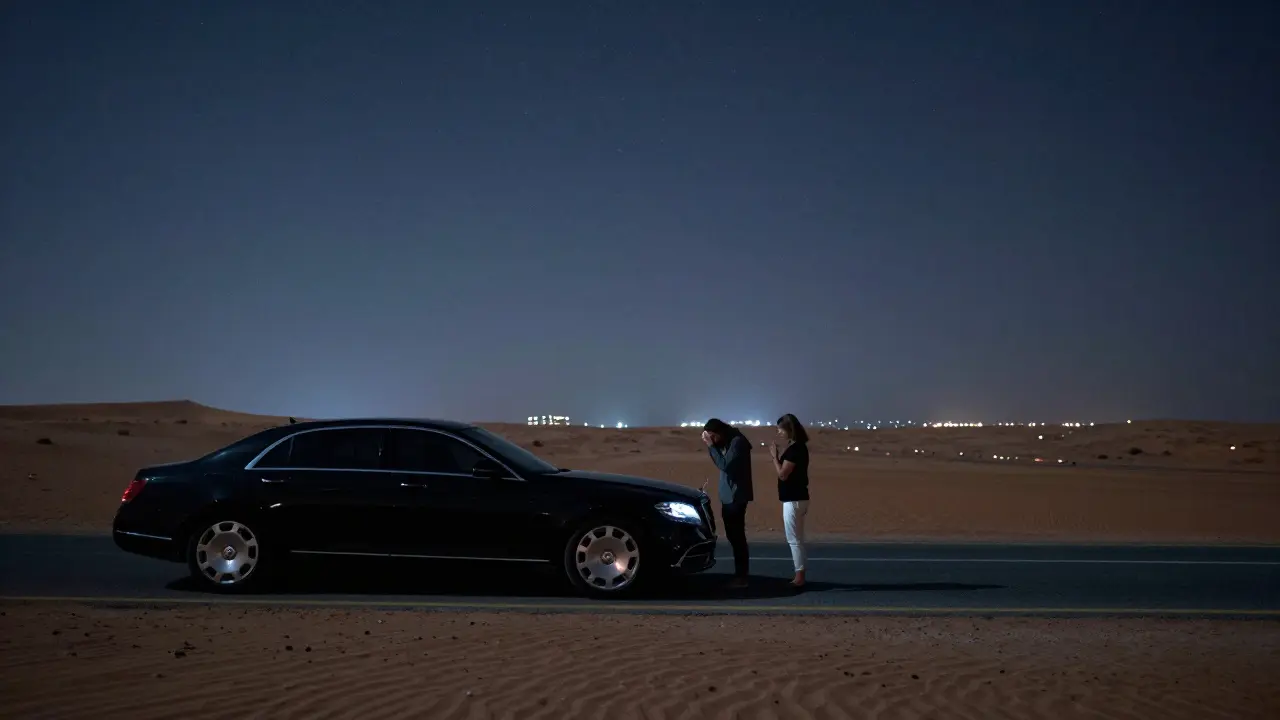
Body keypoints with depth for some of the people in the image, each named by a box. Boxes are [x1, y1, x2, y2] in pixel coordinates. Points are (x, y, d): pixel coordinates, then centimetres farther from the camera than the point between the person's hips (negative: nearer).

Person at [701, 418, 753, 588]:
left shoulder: (737, 441, -16)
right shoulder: (726, 442, 12)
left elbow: (725, 464, -22)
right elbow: (720, 462, 15)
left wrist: (712, 446, -18)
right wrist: (710, 445, 1)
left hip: (736, 496, -10)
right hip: (727, 496, 10)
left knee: (737, 535, -9)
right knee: (733, 535, 13)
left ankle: (742, 576, -7)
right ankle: (740, 574, 20)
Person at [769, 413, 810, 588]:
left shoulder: (794, 449, -18)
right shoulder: (797, 447, 13)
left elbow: (783, 474, -17)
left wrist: (774, 456, -9)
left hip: (793, 499, -10)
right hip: (795, 498, 10)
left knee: (794, 539, -5)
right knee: (796, 539, 13)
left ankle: (799, 577, -3)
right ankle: (799, 576, 17)